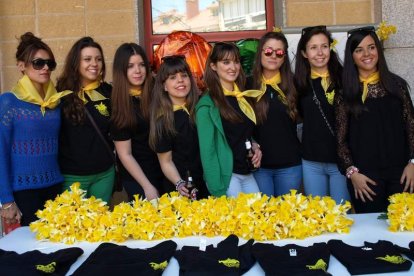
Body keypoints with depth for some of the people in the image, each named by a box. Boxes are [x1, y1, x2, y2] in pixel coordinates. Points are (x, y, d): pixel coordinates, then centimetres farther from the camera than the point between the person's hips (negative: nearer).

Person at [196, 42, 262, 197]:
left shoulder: (244, 97, 10)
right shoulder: (208, 104, -12)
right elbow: (207, 150, -14)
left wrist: (255, 145, 0)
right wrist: (217, 191, -19)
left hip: (248, 174, 7)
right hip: (225, 176, -7)